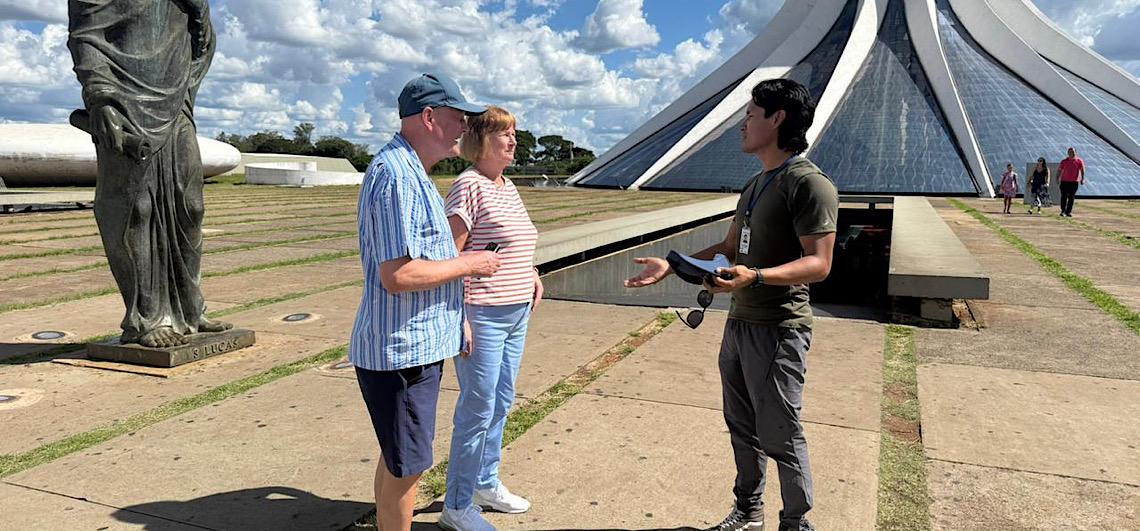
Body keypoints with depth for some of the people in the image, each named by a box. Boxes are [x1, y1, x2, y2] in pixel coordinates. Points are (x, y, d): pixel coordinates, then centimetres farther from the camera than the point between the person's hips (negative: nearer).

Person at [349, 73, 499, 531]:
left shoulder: (410, 172, 15)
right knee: (405, 467, 3)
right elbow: (398, 275, -27)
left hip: (415, 344, 10)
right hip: (402, 350, -10)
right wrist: (469, 264, -15)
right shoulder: (396, 175, -20)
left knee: (398, 460, 22)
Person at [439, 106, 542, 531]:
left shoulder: (509, 187, 12)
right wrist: (460, 319, -21)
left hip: (517, 313, 9)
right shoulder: (469, 185, -14)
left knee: (502, 403, 18)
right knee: (478, 411, 0)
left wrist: (531, 273, 9)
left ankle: (486, 484, 36)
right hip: (482, 316, -9)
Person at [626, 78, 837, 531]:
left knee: (780, 436, 2)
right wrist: (670, 267, 13)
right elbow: (729, 247, 20)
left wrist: (755, 276, -35)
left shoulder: (809, 184, -15)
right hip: (739, 323, 9)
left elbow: (818, 263, -21)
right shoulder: (756, 184, 15)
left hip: (778, 331, -9)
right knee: (742, 427, 19)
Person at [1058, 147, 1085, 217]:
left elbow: (1082, 170, -2)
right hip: (1064, 181, 1)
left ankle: (1069, 212, 5)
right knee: (1064, 196, -2)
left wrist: (1082, 179, -13)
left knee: (1071, 197, 0)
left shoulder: (1079, 161, 2)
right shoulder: (1064, 161, 7)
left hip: (1074, 182, -1)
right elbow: (1059, 170, 9)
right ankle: (1063, 211, 8)